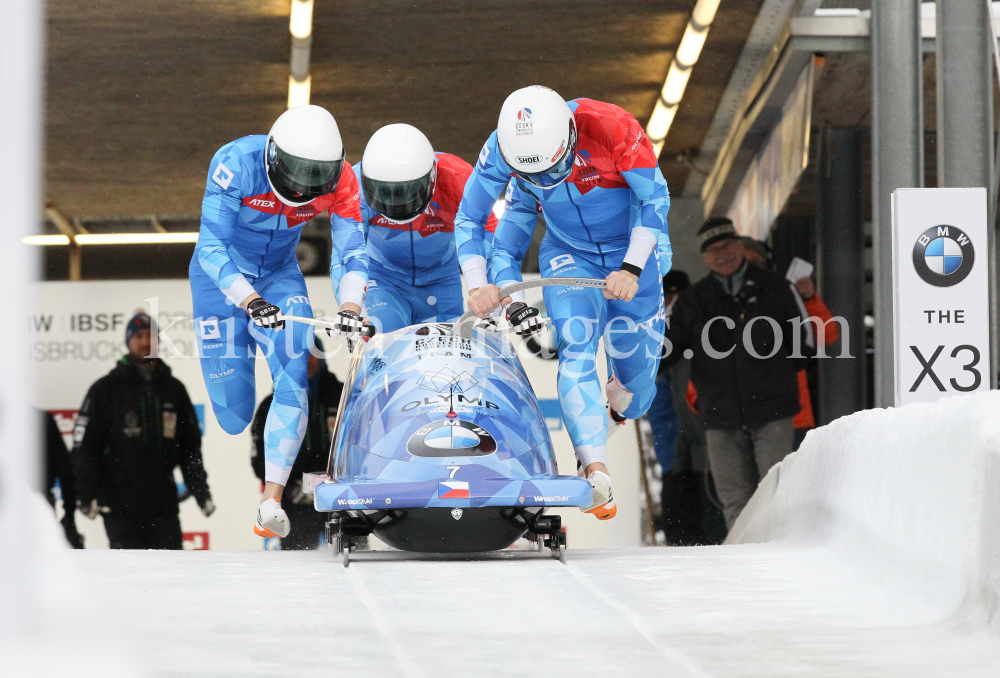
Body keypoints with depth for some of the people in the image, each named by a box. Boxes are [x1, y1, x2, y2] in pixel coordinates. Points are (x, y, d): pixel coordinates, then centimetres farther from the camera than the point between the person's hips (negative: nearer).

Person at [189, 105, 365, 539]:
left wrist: (350, 306, -35)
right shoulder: (237, 163, -30)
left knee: (293, 378, -23)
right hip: (221, 276, -2)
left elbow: (354, 248, -16)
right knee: (233, 418, -4)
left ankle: (272, 501, -23)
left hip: (279, 276, 2)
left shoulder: (339, 178, -20)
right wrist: (250, 301, -44)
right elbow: (211, 247, -31)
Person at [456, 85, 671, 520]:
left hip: (632, 252, -1)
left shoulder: (612, 128, -31)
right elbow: (468, 221, -9)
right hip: (569, 256, 1)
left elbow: (655, 199, -21)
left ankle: (620, 404, 42)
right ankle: (595, 470, -36)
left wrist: (632, 269, -29)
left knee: (636, 367, 3)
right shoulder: (501, 150, -23)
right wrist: (479, 285, -22)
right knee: (577, 346, -24)